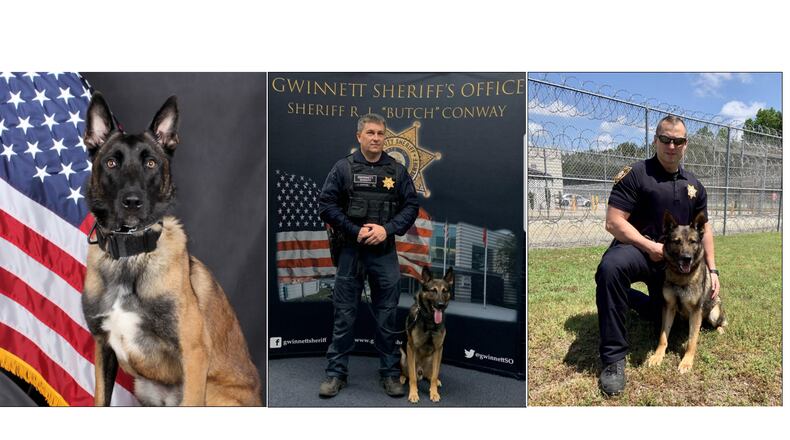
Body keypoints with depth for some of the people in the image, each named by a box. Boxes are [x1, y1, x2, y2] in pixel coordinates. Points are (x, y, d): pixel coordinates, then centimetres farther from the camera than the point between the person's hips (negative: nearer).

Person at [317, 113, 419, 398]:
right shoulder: (343, 168, 0)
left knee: (387, 316, 8)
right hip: (351, 251, -1)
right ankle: (336, 373, 19)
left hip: (385, 253, 1)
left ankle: (390, 373, 22)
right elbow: (326, 205, -4)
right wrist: (356, 231, -12)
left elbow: (411, 206, 3)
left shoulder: (397, 170, 4)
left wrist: (387, 229, -12)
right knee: (344, 315, 7)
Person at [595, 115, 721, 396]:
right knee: (611, 267, -41)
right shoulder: (635, 175, -12)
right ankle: (614, 357, -32)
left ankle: (628, 298, 44)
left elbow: (703, 228, 15)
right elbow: (614, 222, -17)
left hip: (674, 259, 7)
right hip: (636, 247, -7)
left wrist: (712, 269, 9)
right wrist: (650, 246, -23)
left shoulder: (694, 185, 8)